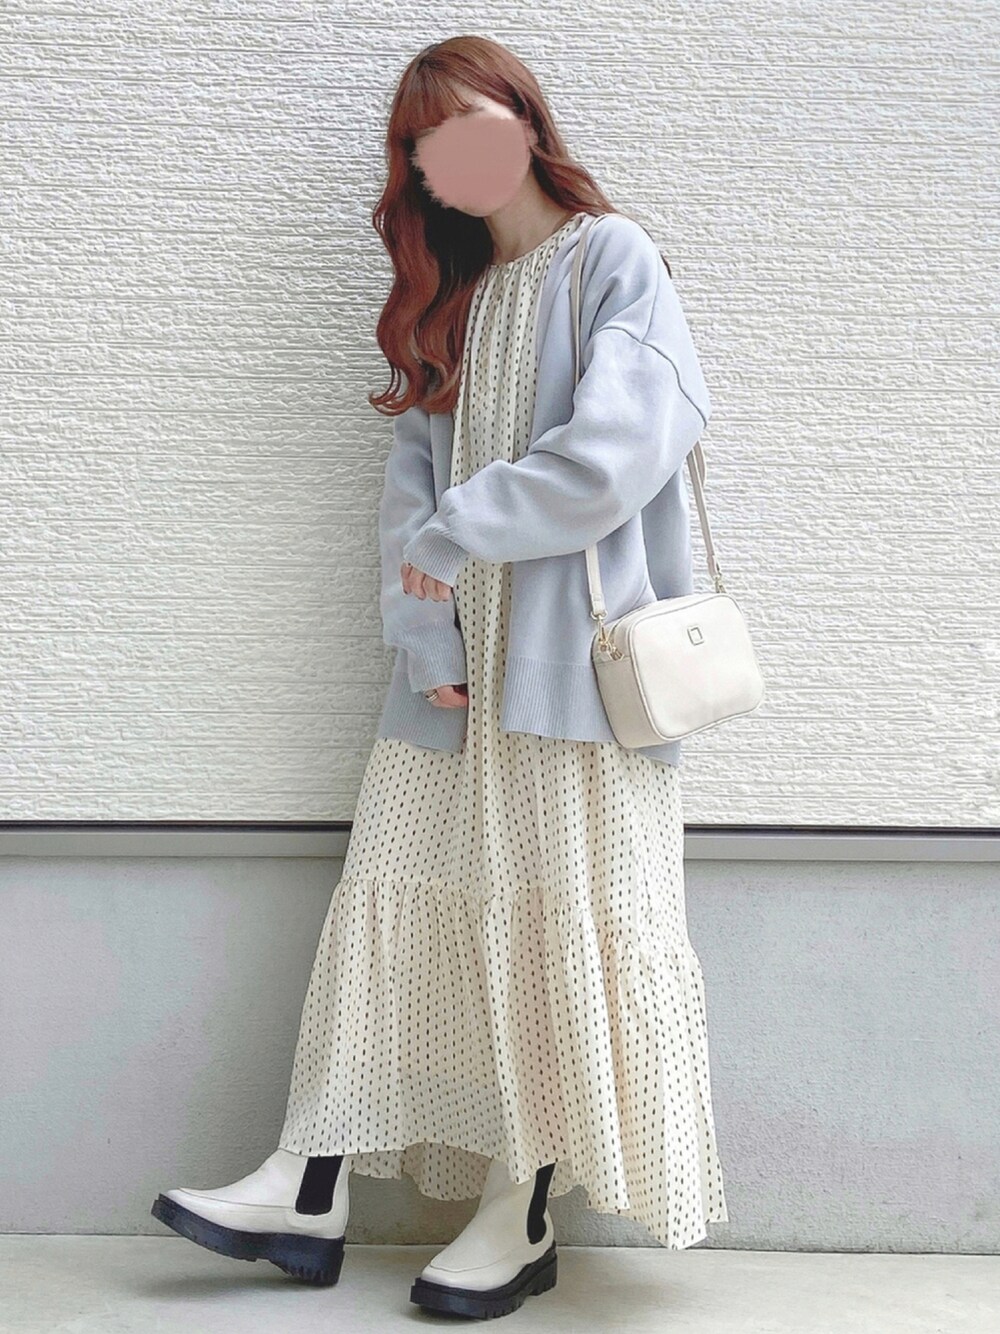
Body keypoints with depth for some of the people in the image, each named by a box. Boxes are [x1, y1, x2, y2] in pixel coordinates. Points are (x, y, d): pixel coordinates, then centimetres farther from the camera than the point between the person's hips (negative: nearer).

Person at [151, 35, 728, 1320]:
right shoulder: (452, 302, 18)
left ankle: (525, 1218, 6)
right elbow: (412, 485, 9)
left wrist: (459, 531, -7)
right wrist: (425, 636, -5)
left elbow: (613, 455, -14)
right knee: (389, 903, 3)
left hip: (569, 658, -6)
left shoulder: (613, 259, 0)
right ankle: (309, 1193, 7)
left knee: (553, 924, -2)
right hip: (458, 660, 6)